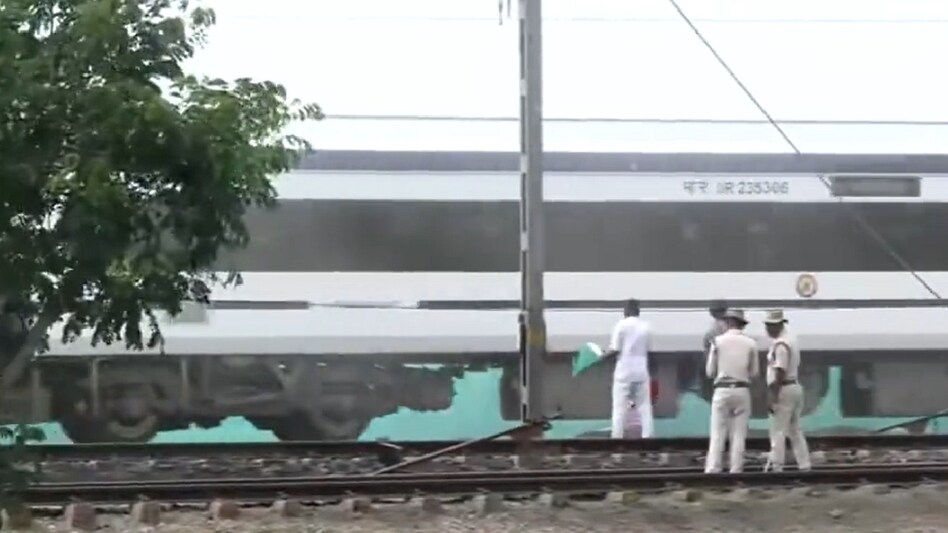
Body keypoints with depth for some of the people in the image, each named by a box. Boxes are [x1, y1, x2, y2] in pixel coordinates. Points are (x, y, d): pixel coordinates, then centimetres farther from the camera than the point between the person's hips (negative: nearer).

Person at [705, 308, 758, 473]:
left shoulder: (718, 341, -2)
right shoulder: (750, 343, 2)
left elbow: (710, 371, 2)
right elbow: (754, 372, 5)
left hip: (722, 390, -1)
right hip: (742, 390, 1)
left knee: (717, 433, -1)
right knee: (739, 434, 5)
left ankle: (712, 469, -8)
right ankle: (736, 469, 2)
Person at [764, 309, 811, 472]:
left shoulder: (780, 344, -16)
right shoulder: (792, 339, 15)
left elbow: (780, 372, -21)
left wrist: (773, 397, -21)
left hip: (783, 389, -10)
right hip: (796, 387, 10)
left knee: (778, 431, -6)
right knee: (795, 430, 13)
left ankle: (777, 467, -6)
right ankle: (804, 465, 12)